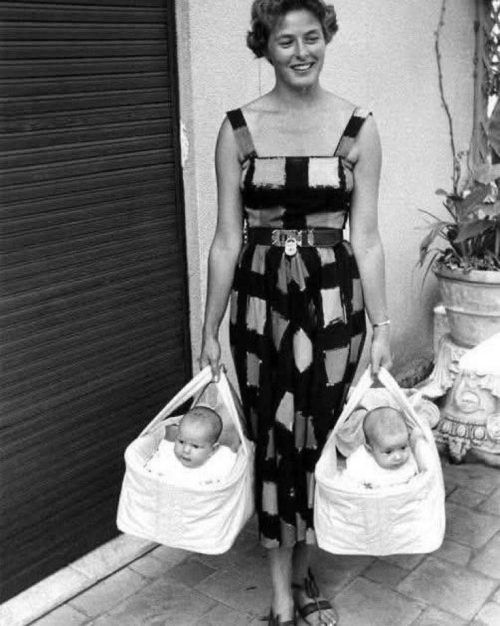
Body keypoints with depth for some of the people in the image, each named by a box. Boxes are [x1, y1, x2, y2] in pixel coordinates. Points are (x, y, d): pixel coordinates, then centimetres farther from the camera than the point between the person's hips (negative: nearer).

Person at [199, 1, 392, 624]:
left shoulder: (358, 127, -1)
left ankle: (301, 570, 34)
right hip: (260, 299, 0)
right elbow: (227, 239, 0)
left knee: (321, 437, 9)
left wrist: (381, 326, -2)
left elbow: (366, 237, 0)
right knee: (272, 441, 7)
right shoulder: (237, 128, -1)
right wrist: (210, 330, 1)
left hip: (332, 298, 0)